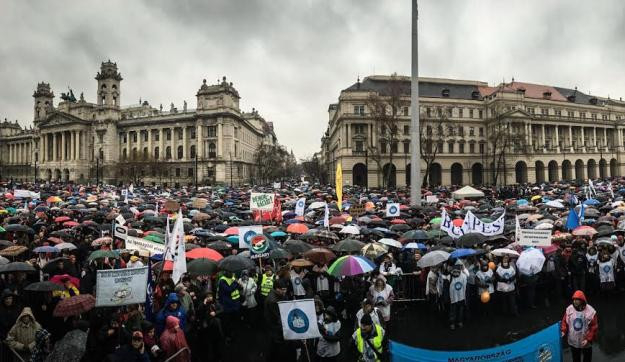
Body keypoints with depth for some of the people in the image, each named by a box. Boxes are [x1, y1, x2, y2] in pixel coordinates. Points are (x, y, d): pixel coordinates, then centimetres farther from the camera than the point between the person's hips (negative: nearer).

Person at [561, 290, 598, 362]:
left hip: (586, 342, -2)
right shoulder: (569, 309, -12)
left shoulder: (590, 311, -19)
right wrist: (563, 331, -14)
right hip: (573, 341, 2)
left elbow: (594, 327, -13)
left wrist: (588, 339, -17)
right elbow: (564, 321, 0)